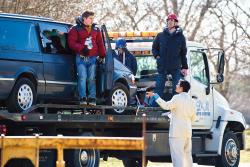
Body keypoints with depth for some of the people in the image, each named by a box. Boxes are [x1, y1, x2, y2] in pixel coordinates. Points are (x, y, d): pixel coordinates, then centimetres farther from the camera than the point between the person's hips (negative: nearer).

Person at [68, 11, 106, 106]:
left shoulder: (96, 30, 15)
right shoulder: (76, 29, 2)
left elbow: (100, 43, 19)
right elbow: (71, 43, -5)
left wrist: (102, 55, 14)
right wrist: (82, 48, -17)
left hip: (92, 58, 3)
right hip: (81, 58, -3)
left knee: (91, 78, 1)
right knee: (82, 77, -9)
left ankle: (92, 98, 4)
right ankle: (83, 98, -7)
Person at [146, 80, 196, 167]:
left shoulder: (177, 98, -12)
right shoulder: (191, 100, 10)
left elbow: (166, 105, -23)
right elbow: (193, 118, 15)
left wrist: (154, 96, -17)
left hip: (177, 131, -7)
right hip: (187, 131, 7)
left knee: (178, 156, -9)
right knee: (187, 155, 12)